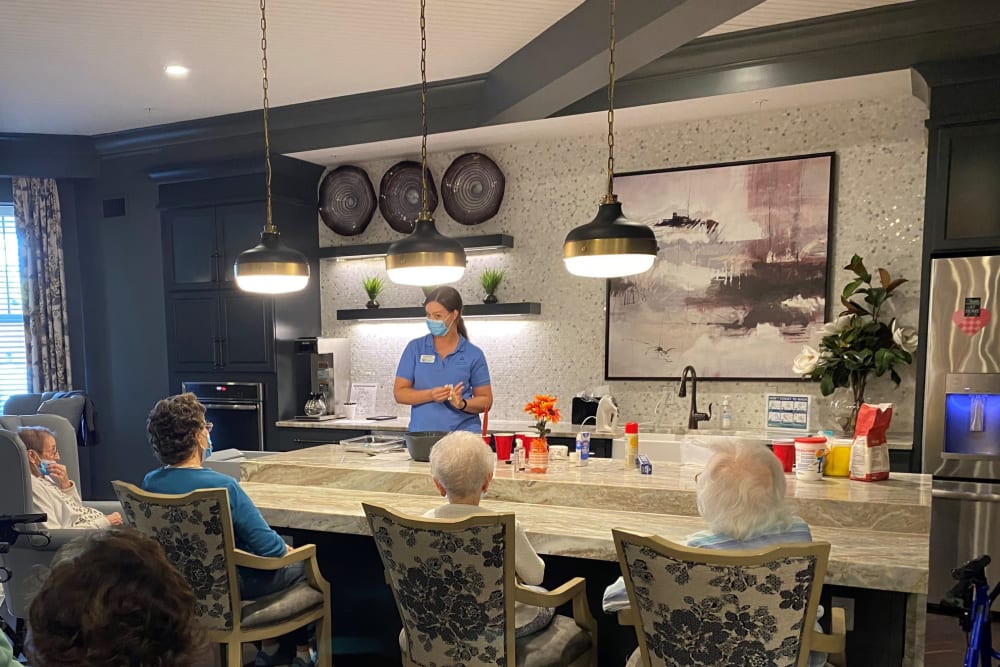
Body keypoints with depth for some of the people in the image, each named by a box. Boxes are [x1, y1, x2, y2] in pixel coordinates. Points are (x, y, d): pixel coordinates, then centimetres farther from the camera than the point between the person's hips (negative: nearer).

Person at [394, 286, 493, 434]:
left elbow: (486, 400, 6)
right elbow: (399, 393, 2)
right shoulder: (415, 348, 5)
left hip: (464, 433, 0)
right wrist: (430, 395, -13)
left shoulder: (474, 354, 3)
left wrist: (462, 404, -13)